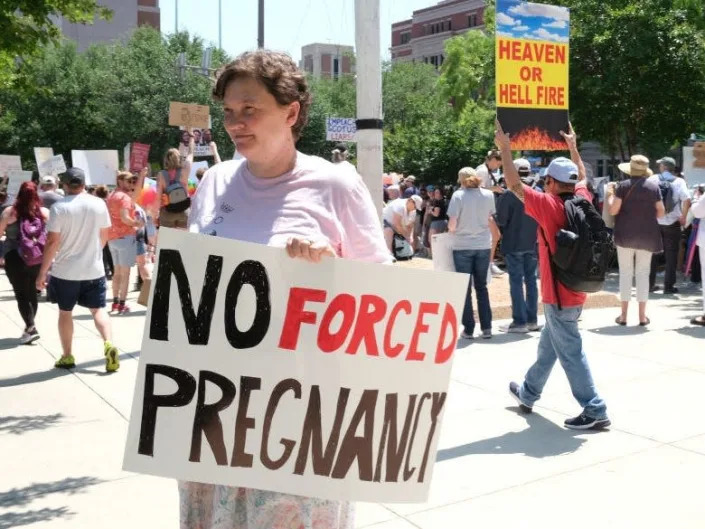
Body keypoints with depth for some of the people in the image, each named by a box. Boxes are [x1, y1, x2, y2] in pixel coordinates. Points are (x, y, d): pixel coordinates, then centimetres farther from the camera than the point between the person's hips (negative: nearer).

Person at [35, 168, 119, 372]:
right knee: (98, 309, 11)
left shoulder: (59, 207, -13)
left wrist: (42, 272, -7)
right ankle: (109, 345, -10)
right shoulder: (99, 204, -2)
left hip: (65, 271, -2)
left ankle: (67, 357, 18)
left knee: (65, 312, 13)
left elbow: (52, 242, -14)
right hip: (94, 269, 2)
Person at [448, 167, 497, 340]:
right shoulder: (488, 195, 0)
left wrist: (452, 230, 8)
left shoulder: (458, 195, -10)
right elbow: (490, 220, 3)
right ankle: (486, 328, 14)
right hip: (483, 245, 3)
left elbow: (452, 224, -12)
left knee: (465, 288, 6)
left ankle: (468, 329, 8)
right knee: (482, 287, 14)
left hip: (463, 246, -3)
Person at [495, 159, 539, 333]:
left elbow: (501, 220, -12)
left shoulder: (509, 194, -14)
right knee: (531, 280, 13)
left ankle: (519, 321, 2)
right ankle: (532, 319, 18)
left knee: (516, 281, 1)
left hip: (513, 244, -5)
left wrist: (503, 233, 7)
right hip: (533, 244, 5)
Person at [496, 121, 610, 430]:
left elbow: (514, 185, -14)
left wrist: (505, 148, -6)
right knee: (547, 346, 21)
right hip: (574, 292, 9)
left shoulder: (549, 206, -18)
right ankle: (528, 394, 38)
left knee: (570, 353, -2)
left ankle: (595, 411, 2)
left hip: (559, 296, -8)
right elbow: (582, 177, 25)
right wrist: (572, 146, 32)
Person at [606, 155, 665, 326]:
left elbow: (613, 210, -9)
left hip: (625, 235, -1)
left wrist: (610, 194, 6)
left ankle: (624, 315, 7)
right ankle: (642, 315, 8)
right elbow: (661, 212, 1)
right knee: (643, 274, 8)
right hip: (646, 236, 1)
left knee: (625, 273, 6)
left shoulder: (623, 186, -8)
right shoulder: (653, 187, -2)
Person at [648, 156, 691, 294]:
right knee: (671, 255, 6)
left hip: (654, 222, 2)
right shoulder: (679, 181, -3)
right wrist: (683, 217, -3)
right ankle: (668, 286, 5)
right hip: (672, 223, -2)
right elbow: (687, 201, -16)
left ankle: (650, 284, 15)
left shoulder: (653, 179, 0)